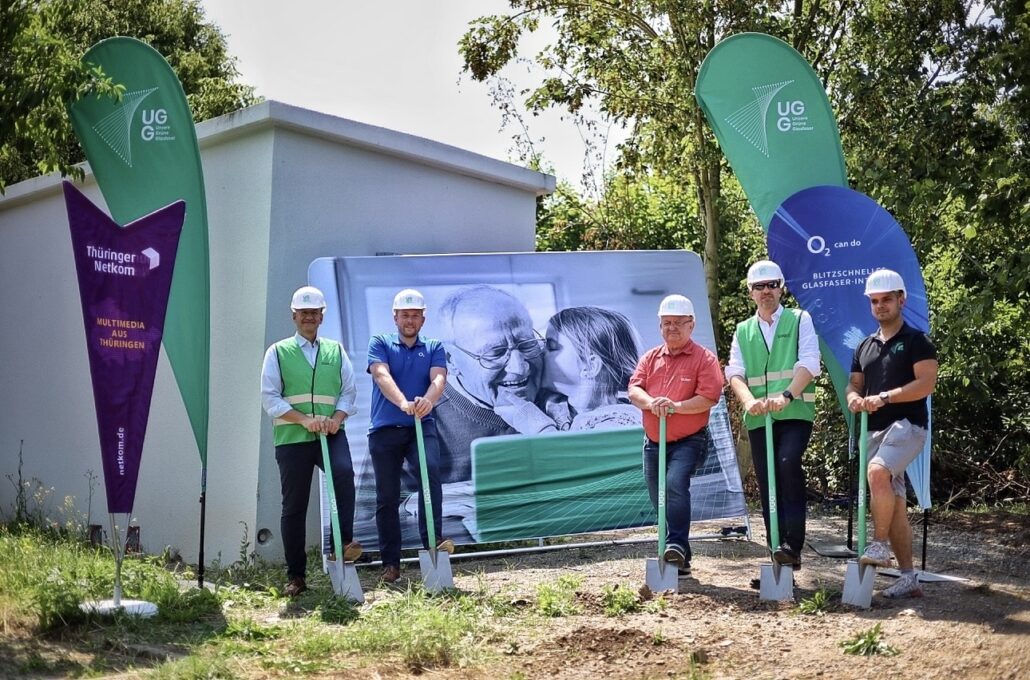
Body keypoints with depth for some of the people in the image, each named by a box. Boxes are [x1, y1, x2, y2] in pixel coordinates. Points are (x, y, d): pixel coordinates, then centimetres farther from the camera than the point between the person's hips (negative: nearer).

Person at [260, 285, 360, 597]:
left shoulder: (336, 350, 14)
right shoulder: (278, 352, 8)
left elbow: (349, 391, 10)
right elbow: (270, 397, 0)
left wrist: (336, 418, -10)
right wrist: (304, 419, -13)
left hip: (331, 434, 1)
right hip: (291, 437, -1)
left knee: (344, 472, -30)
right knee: (294, 507, 3)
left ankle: (344, 542, -23)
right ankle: (295, 576, 11)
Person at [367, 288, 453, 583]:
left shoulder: (434, 348, 11)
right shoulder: (380, 343, 6)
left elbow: (439, 378, -9)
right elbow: (382, 376, -14)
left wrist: (427, 400, -33)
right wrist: (403, 402, -34)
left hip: (421, 426, 0)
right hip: (385, 429, 0)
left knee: (431, 471, -27)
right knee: (387, 496, 2)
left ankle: (432, 539, -26)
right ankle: (390, 562, 10)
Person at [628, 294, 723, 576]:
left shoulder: (704, 358, -3)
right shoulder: (650, 358, 12)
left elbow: (708, 398, -14)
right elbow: (634, 390, 1)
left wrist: (676, 407, -26)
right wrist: (651, 402, -20)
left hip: (688, 440, -6)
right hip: (653, 442, 6)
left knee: (675, 484, -30)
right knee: (660, 500, 9)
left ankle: (677, 545, -25)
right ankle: (680, 562, 20)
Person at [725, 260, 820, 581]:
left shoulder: (799, 320, 8)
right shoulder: (743, 331, 17)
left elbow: (809, 363, -5)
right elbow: (735, 373, 4)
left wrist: (786, 395, -22)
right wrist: (749, 401, -17)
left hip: (795, 412, -4)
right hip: (758, 419, 4)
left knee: (788, 463, -29)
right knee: (768, 487, 4)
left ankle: (792, 544, -25)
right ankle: (780, 560, 11)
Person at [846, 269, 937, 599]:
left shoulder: (916, 341, -1)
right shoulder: (865, 347, 18)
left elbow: (926, 383, -13)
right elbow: (854, 384, 19)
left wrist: (884, 397, -20)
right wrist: (854, 398, -5)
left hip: (907, 425, -7)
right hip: (876, 431, 7)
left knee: (877, 470, -32)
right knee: (894, 503, 5)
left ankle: (879, 545, -22)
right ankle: (909, 579, 8)